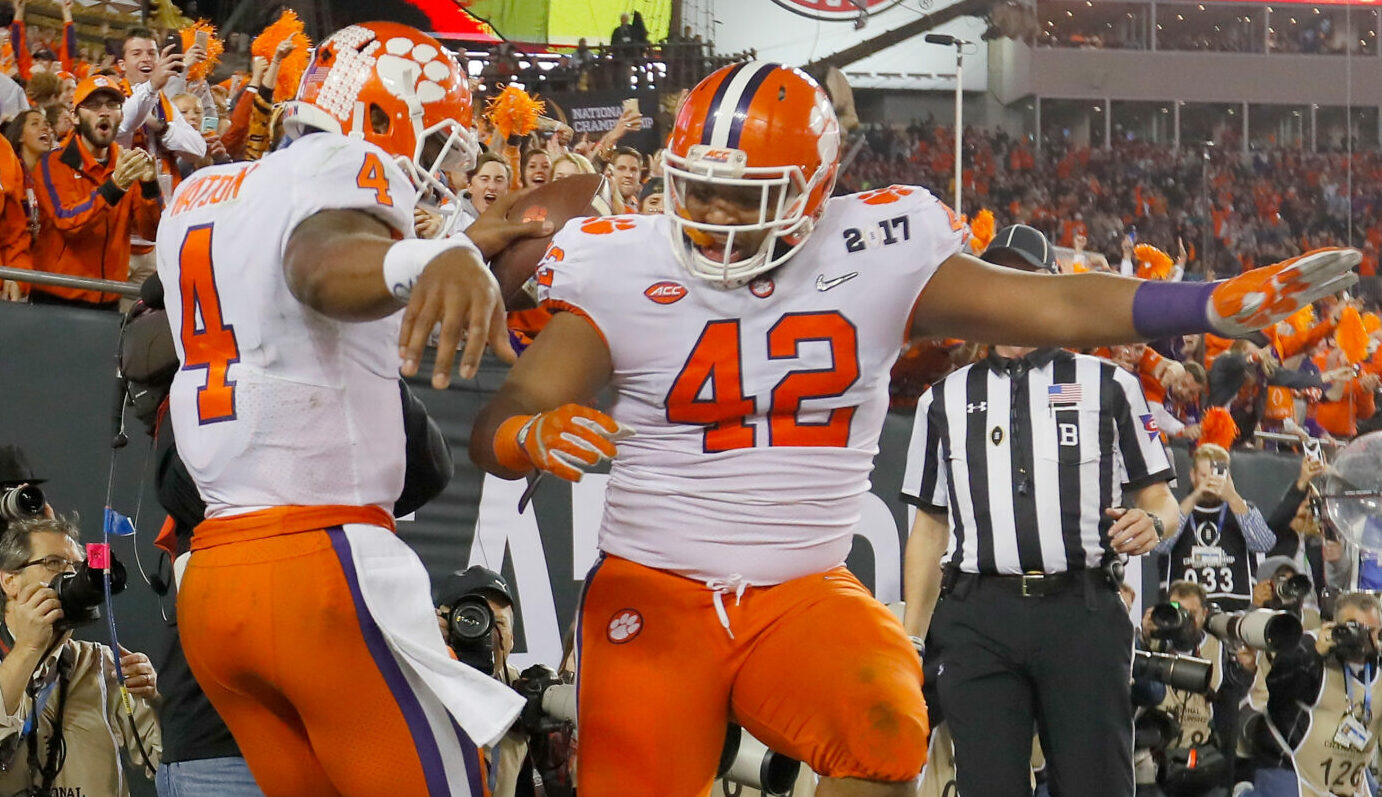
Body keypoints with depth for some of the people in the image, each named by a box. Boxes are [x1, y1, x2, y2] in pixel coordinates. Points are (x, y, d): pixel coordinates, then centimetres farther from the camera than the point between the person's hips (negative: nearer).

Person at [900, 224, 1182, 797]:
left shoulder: (1107, 387, 14)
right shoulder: (946, 400, 20)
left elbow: (1160, 498, 13)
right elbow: (930, 525, 21)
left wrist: (1151, 523, -12)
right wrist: (911, 639, 13)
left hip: (1081, 613, -2)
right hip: (980, 619, 2)